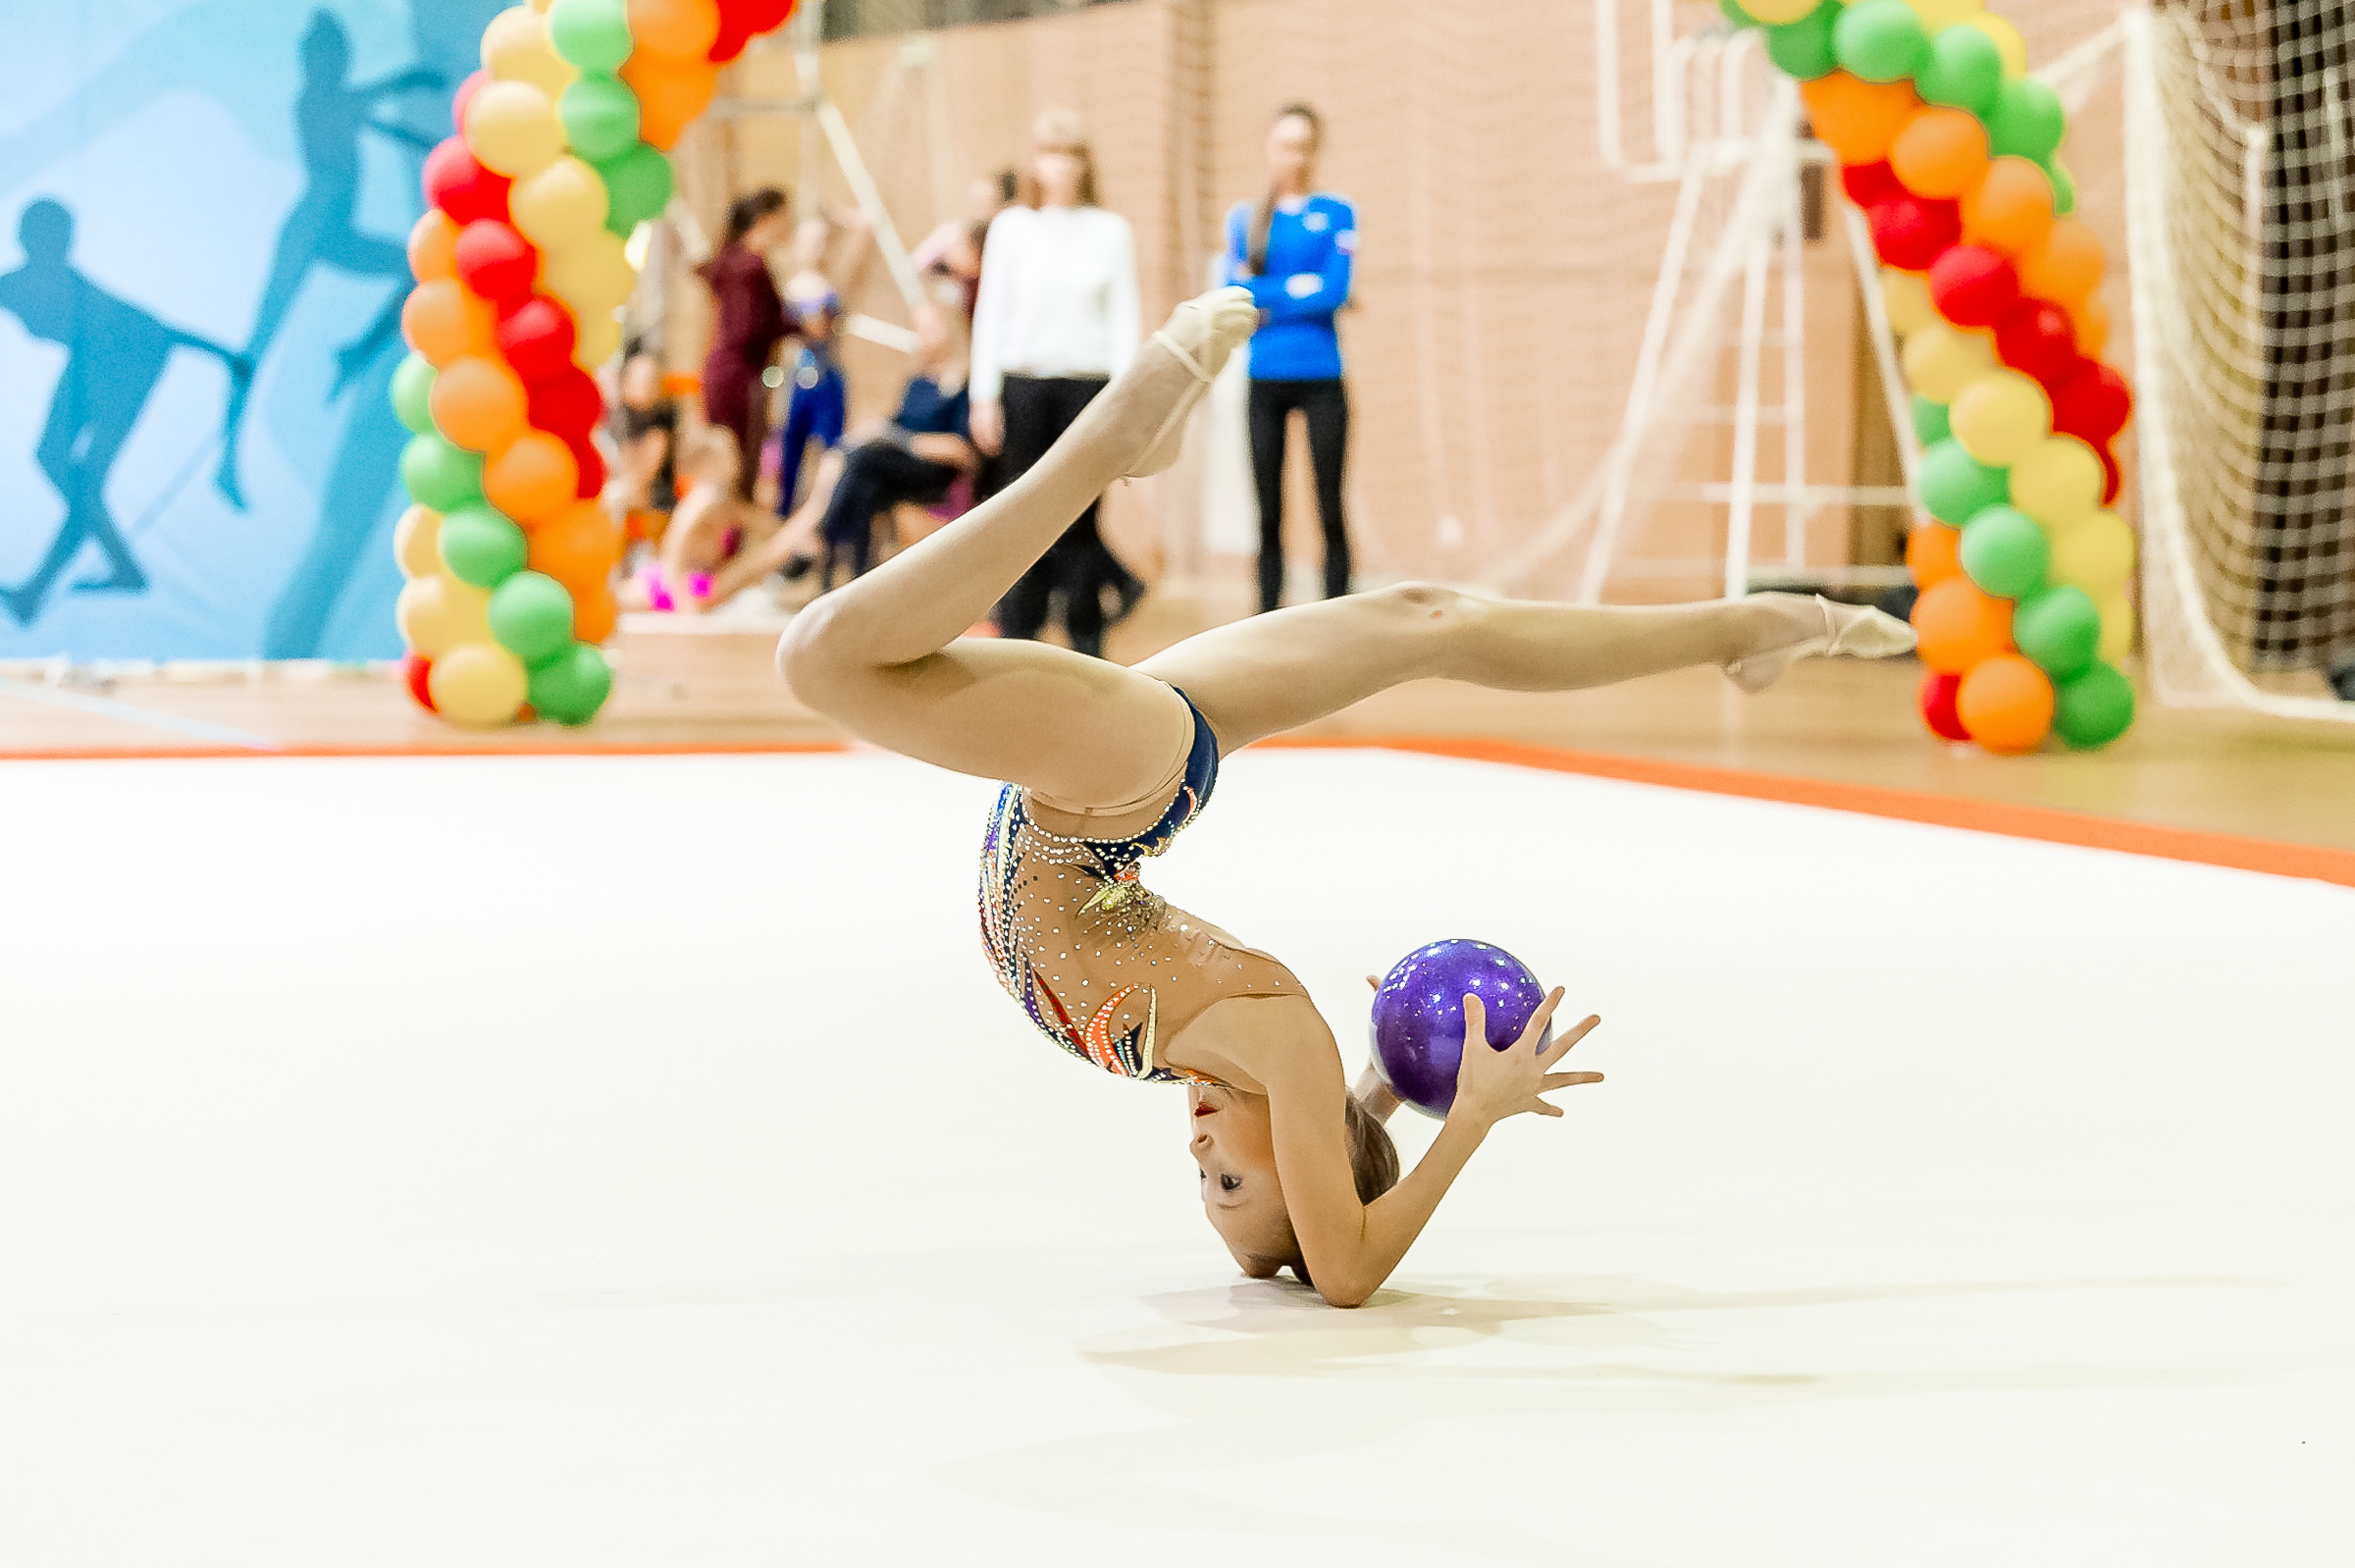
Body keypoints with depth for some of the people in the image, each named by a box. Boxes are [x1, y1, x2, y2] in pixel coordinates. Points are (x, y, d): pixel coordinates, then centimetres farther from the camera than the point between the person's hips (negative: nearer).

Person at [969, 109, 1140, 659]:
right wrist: (984, 396, 1)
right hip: (1022, 381, 0)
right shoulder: (1011, 227, 6)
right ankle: (1019, 631, 5)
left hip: (1087, 383, 0)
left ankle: (1086, 636, 4)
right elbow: (990, 312, 6)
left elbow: (1124, 317, 5)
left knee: (1080, 517, -2)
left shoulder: (1110, 231, 6)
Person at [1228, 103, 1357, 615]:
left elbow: (1335, 292, -9)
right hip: (1265, 380, 2)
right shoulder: (1246, 218, 9)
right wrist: (1301, 287, -8)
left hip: (1321, 377, -2)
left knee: (1330, 510, 0)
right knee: (1269, 514, 5)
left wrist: (1265, 298, -7)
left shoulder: (1337, 214, 3)